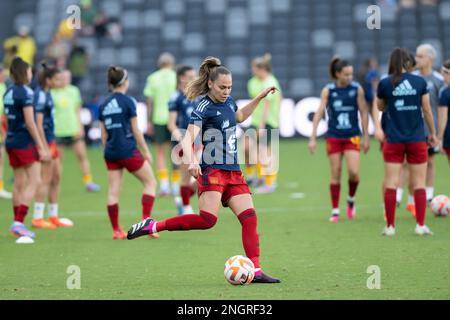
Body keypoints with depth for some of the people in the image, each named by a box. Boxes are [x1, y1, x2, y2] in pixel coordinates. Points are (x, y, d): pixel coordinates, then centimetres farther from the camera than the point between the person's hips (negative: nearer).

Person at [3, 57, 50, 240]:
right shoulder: (25, 92, -14)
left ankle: (17, 223, 14)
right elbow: (30, 122, -17)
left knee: (19, 183, 12)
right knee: (34, 181, -6)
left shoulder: (8, 93, 11)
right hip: (25, 141, -8)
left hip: (11, 141, 8)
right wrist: (41, 147, -15)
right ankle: (19, 222, -14)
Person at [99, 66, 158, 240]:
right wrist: (146, 151, -1)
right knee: (150, 182, 7)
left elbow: (104, 134, 12)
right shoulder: (128, 101, -8)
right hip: (128, 150, -6)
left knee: (113, 191, 6)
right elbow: (135, 130, -8)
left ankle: (116, 230, 6)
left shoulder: (104, 105, 9)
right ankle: (146, 221, -4)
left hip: (110, 152, 6)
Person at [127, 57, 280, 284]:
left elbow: (240, 117, 38)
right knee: (207, 220, -22)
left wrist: (260, 98, 31)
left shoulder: (228, 102, 13)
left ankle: (255, 271, -7)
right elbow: (188, 138, -24)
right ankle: (152, 226, -12)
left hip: (233, 172, 8)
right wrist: (191, 162, -42)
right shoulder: (203, 109, -12)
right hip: (212, 171, -8)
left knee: (249, 218, -5)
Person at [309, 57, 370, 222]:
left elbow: (364, 113, 2)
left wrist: (366, 137, 3)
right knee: (335, 174, 2)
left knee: (354, 172, -13)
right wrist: (313, 138, -8)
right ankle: (335, 211, 11)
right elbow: (319, 113, -4)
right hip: (334, 137, 0)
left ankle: (351, 200, 16)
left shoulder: (357, 89, -3)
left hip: (352, 137, 0)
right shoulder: (328, 91, -4)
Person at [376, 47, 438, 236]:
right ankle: (421, 225, 3)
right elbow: (427, 110, 4)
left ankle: (390, 226, 2)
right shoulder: (420, 82, -2)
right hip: (417, 140, 1)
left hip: (393, 141, -1)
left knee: (391, 184, 3)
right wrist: (433, 133, 14)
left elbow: (380, 107, 11)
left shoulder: (385, 84, -4)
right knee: (419, 184, 7)